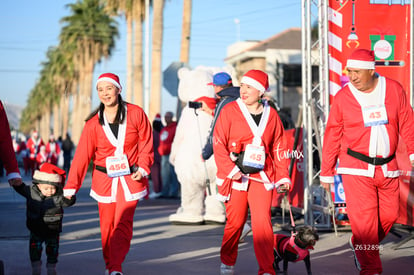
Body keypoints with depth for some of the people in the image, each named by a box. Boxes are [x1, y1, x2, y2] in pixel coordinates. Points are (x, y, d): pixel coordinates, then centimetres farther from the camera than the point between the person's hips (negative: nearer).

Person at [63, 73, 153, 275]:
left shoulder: (136, 114, -3)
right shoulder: (93, 123, 0)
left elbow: (146, 144, 3)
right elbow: (82, 155, -1)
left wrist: (142, 168, -11)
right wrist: (71, 187, -6)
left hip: (130, 178, -2)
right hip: (104, 179, 2)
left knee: (123, 224, -13)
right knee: (107, 226, 5)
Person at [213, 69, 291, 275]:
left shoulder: (271, 115, 6)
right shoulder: (230, 111, -2)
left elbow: (278, 148, 12)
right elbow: (219, 144, -5)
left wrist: (283, 176, 6)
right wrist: (230, 170, -16)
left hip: (261, 176, 1)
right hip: (235, 176, -1)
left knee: (262, 220, -9)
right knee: (236, 221, 5)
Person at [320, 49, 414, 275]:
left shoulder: (394, 89, 1)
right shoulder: (342, 97, -3)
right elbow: (332, 136, 2)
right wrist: (326, 172, 4)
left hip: (387, 168, 3)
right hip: (356, 169, -3)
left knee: (389, 216, 10)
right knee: (363, 220, -9)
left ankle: (359, 247, 36)